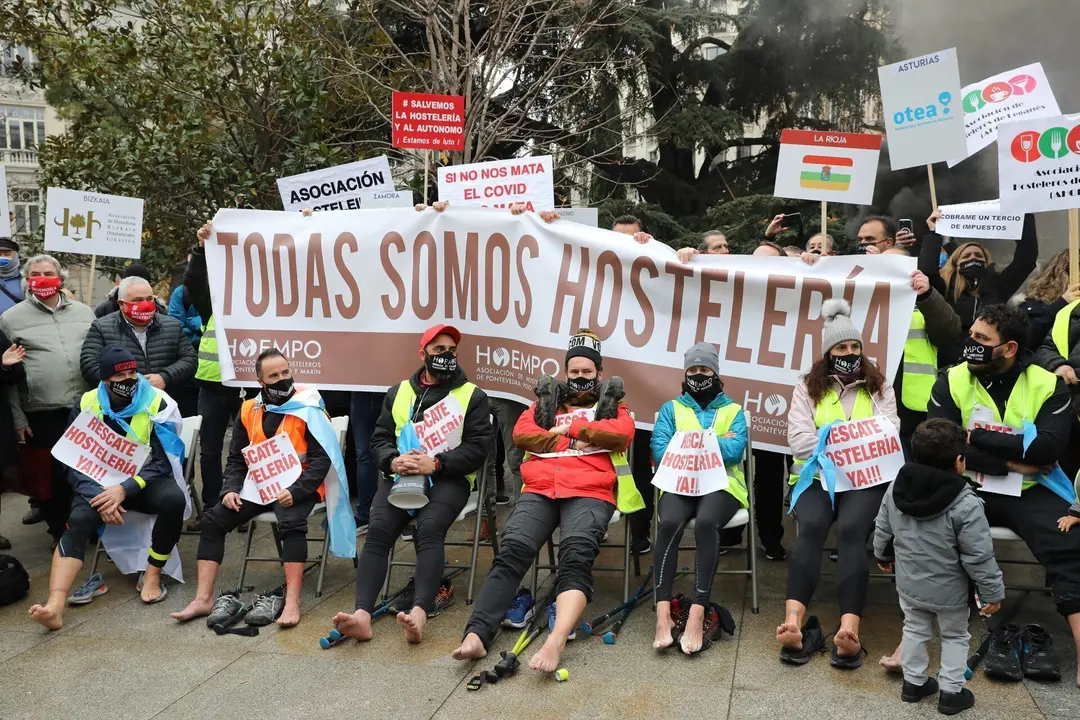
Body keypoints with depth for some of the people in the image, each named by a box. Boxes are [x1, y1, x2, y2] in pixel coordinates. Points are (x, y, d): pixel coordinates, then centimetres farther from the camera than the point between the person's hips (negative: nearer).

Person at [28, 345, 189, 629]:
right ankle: (54, 607, -41)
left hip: (145, 481, -1)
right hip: (100, 484, 2)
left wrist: (125, 489, -27)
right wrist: (100, 496, -19)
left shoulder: (157, 403, -9)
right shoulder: (86, 405, -1)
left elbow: (162, 461, -12)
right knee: (78, 521, -28)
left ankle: (152, 575, -14)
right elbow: (73, 461, -1)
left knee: (174, 499, -33)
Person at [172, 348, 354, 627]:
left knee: (291, 523, -34)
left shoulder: (308, 409, -8)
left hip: (296, 487, -5)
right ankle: (203, 599, -8)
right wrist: (231, 489, -5)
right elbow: (236, 459, 13)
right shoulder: (248, 411, 7)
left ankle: (292, 602, -33)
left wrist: (296, 491, -25)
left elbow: (322, 458, -13)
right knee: (213, 518, -11)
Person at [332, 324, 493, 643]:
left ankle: (419, 613, -44)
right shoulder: (398, 392, 20)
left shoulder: (473, 396, 7)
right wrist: (393, 461, -9)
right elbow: (380, 437, 14)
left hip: (448, 478, -3)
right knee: (377, 530, -24)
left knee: (429, 529, -32)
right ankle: (362, 614, -36)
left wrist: (435, 463, -16)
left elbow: (479, 447, -3)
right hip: (401, 476, 3)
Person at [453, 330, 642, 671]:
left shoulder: (612, 404, 22)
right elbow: (521, 433, 10)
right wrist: (574, 442, 1)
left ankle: (556, 640, -45)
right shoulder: (547, 400, 28)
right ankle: (477, 633, -34)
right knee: (512, 549, -24)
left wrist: (567, 427, 1)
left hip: (589, 494, -2)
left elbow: (622, 433, -1)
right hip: (539, 491, 2)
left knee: (576, 555, -30)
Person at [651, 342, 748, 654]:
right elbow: (661, 450, 1)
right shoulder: (671, 408, 19)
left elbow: (734, 452, -4)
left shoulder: (733, 411, 17)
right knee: (670, 522, -34)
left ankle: (697, 613, -36)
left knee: (706, 522, -36)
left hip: (721, 484, 0)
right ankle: (663, 613, -35)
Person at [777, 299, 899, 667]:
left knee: (851, 529, -31)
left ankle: (849, 629, -42)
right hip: (817, 475, 0)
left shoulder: (879, 387, 15)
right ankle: (793, 623, -41)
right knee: (811, 527, -30)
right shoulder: (808, 387, 12)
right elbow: (799, 441, 0)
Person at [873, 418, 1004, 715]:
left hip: (909, 584, 4)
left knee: (915, 630, 23)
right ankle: (951, 693, 26)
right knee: (955, 636, 18)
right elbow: (978, 556, -21)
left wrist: (882, 555, 23)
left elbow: (882, 530, 4)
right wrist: (992, 592, -7)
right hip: (948, 591, -4)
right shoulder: (965, 504, -26)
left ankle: (913, 683, 34)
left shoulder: (896, 488, -9)